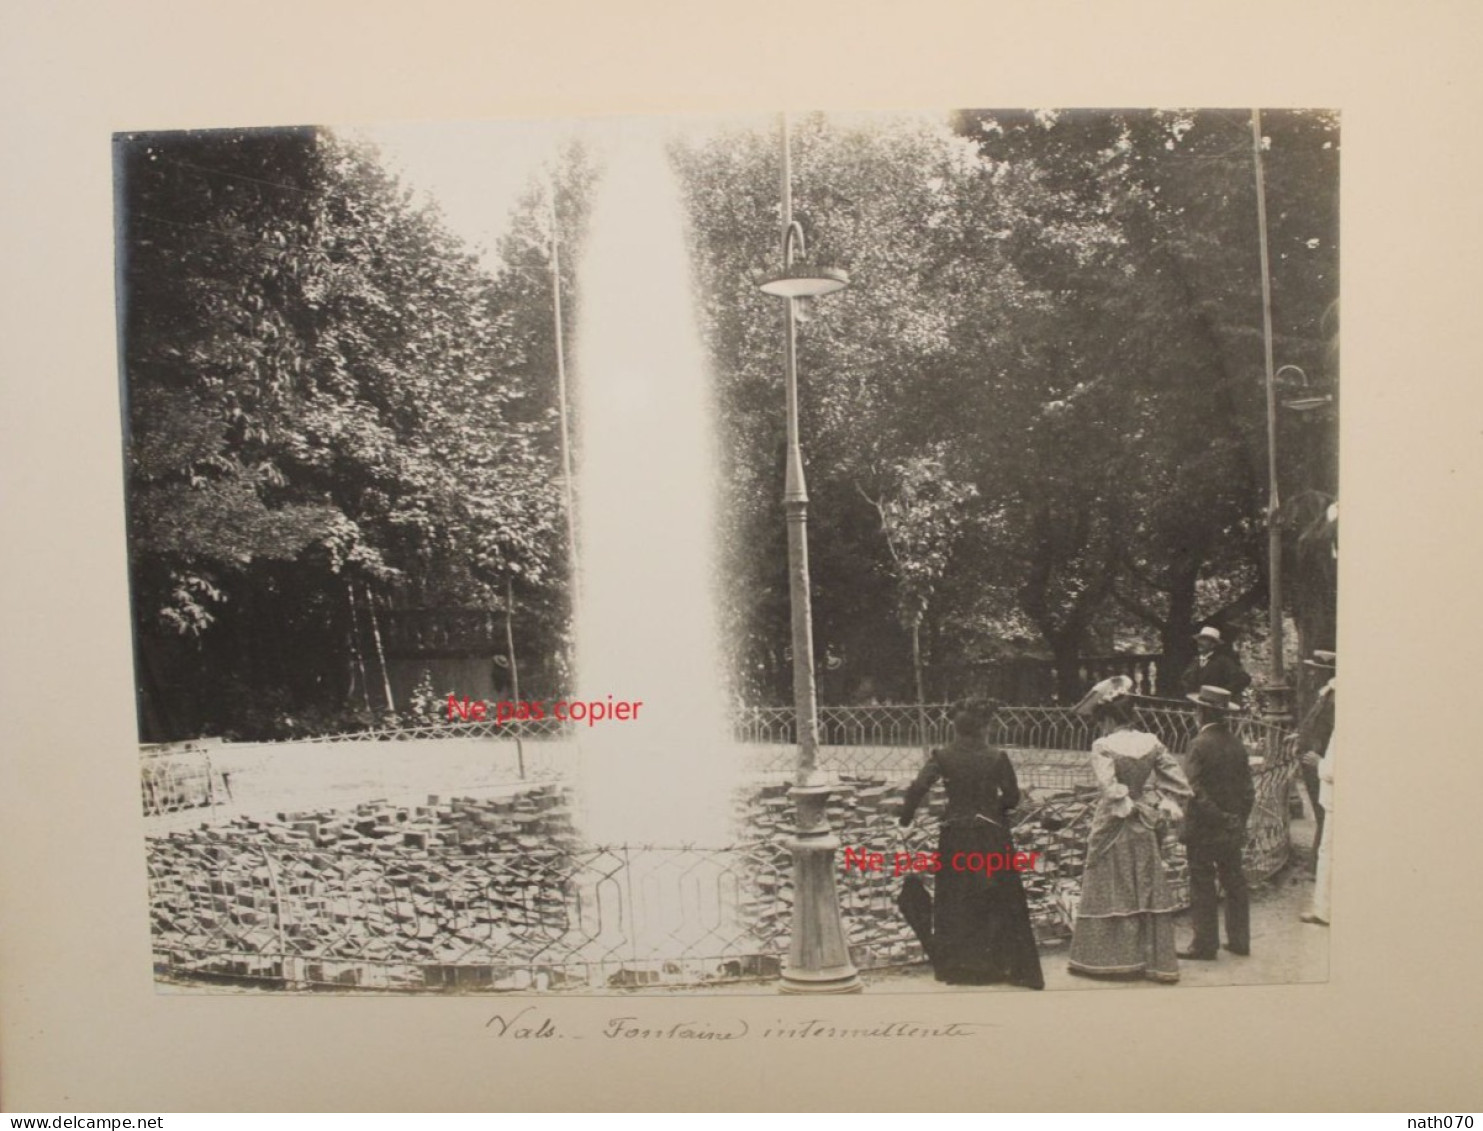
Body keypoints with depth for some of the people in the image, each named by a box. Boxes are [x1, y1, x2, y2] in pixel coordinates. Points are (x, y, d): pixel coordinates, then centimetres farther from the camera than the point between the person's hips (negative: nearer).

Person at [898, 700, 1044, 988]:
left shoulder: (942, 757, -7)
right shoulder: (997, 758, -9)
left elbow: (917, 789, -13)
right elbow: (1012, 797, -5)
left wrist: (905, 819, 0)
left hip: (955, 837, 1)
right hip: (991, 837, -1)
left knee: (955, 901, 14)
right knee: (1000, 900, 11)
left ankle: (955, 965, 19)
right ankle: (1002, 962, 13)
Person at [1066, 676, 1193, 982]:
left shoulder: (1103, 747, -16)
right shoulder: (1151, 743, -1)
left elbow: (1111, 791, -24)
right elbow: (1179, 783, 0)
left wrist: (1128, 808, -9)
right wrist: (1159, 811, 3)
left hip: (1113, 829, -4)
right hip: (1145, 831, 4)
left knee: (1109, 893, 7)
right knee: (1148, 893, 12)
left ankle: (1102, 958, 15)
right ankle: (1157, 961, 18)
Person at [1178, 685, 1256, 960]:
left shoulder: (1200, 744, -17)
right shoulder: (1237, 744, 3)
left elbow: (1195, 790, -20)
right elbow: (1248, 790, 7)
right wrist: (1239, 820, 15)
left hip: (1204, 828, -6)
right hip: (1233, 830, 7)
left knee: (1202, 886, 2)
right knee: (1234, 883, 15)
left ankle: (1205, 945, 7)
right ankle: (1239, 940, 23)